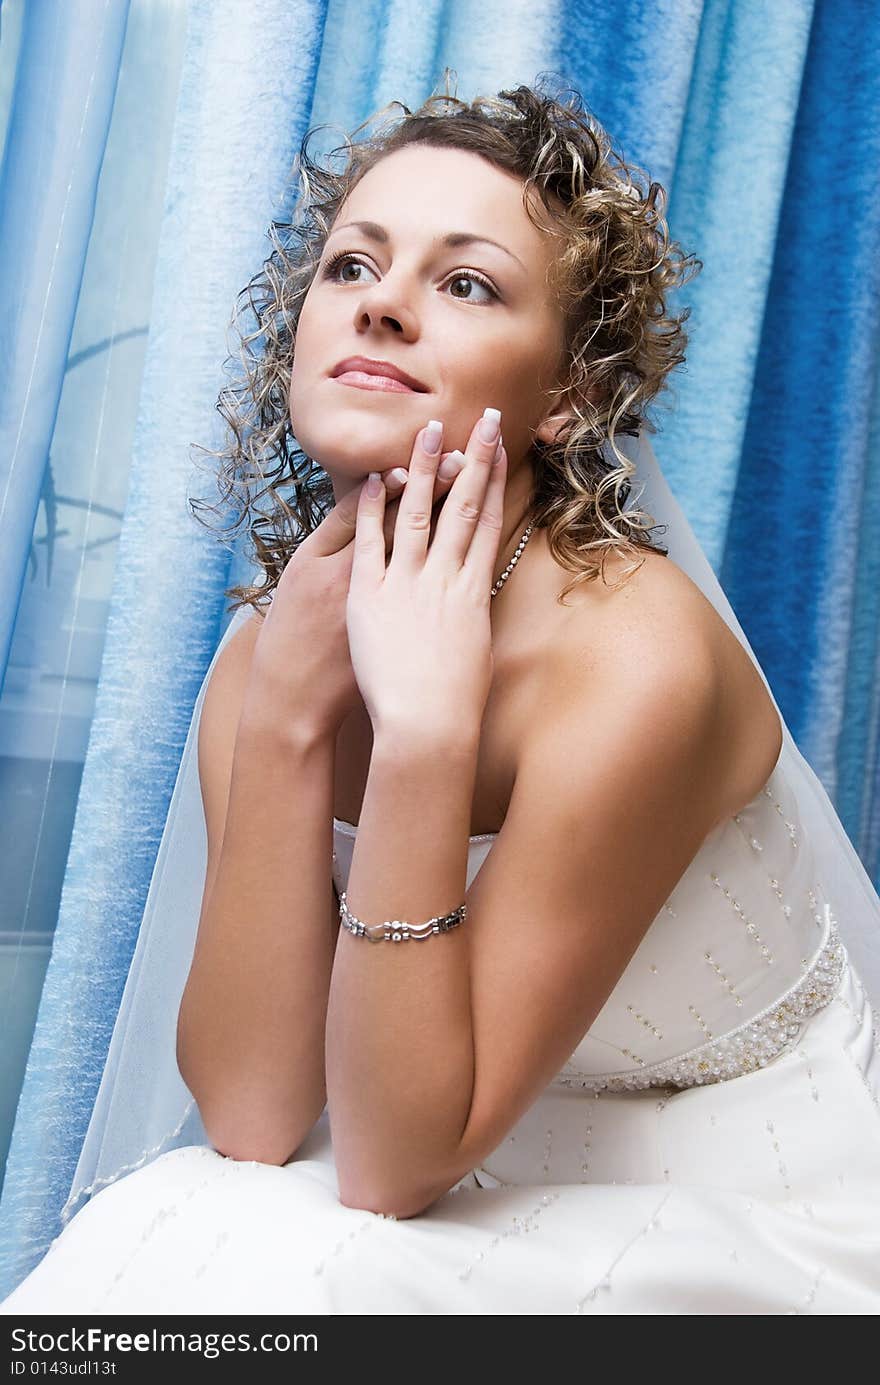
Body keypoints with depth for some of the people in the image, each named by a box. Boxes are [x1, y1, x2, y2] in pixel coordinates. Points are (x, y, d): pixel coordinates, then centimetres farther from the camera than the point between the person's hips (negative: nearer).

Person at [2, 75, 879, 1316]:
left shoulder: (634, 653, -25)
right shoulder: (265, 649, -8)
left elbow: (395, 1167, -23)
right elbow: (248, 1116, -15)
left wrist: (425, 734, -33)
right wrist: (285, 721, -23)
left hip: (758, 1241, -4)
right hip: (512, 1205, 4)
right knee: (157, 1236, -18)